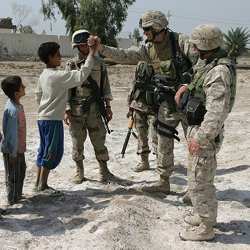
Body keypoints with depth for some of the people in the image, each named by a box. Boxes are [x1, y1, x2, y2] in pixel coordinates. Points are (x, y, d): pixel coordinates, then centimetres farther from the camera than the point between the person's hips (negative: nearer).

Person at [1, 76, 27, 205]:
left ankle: (18, 195, 38)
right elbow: (12, 133, -25)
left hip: (19, 147, 9)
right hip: (12, 150, -9)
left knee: (21, 170, 22)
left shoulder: (17, 105, 2)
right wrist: (13, 153, -19)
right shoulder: (13, 110, -27)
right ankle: (12, 200, 21)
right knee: (13, 175, 6)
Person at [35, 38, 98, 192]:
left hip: (43, 118, 9)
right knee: (53, 152, -2)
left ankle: (39, 183, 19)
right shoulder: (58, 76, -16)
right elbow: (81, 75, -24)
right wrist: (92, 53, -22)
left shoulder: (43, 76, 11)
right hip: (53, 120, -9)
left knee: (44, 151, 14)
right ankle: (43, 185, 3)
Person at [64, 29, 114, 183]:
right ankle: (79, 172, 20)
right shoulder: (71, 65, 2)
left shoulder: (99, 63, 7)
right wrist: (67, 110, -6)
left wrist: (108, 106, 6)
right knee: (77, 142, 6)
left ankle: (104, 171, 16)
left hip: (95, 108, 1)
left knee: (99, 141, 3)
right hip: (76, 109, -1)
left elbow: (105, 85, 10)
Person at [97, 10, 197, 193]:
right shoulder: (147, 49, 3)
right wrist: (101, 48, -13)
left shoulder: (180, 41, -14)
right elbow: (123, 56, -3)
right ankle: (164, 182, 23)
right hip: (166, 103, 6)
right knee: (164, 143, 10)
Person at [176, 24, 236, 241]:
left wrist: (200, 138, -26)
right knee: (202, 178, 22)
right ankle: (203, 215, 38)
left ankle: (205, 228, 13)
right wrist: (187, 88, 6)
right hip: (198, 129, 10)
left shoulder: (219, 71, -23)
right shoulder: (212, 65, 8)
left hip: (205, 134, -10)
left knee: (199, 182, 0)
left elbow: (217, 111, -28)